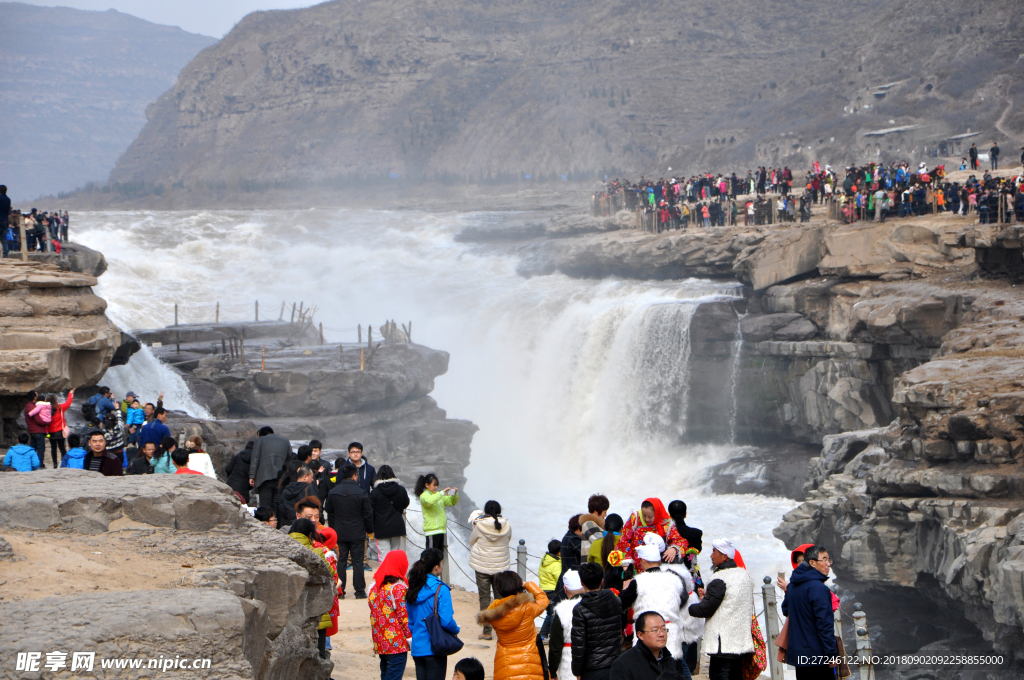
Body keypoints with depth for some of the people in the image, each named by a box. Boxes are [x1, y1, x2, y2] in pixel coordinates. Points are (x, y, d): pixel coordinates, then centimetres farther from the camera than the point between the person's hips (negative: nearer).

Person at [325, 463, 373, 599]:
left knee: (340, 562, 7)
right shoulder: (361, 492, -9)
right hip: (357, 533, -2)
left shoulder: (333, 492, 1)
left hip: (339, 533, 2)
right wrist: (370, 530, 10)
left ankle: (339, 591, 6)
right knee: (357, 562, 3)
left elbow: (329, 513, 9)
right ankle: (360, 591, 5)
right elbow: (368, 514, -4)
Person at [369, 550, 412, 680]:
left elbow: (373, 612, 13)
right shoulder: (399, 587, -11)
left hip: (379, 643, 7)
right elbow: (403, 615, -13)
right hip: (397, 644, -7)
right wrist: (410, 636, -5)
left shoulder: (375, 587, 10)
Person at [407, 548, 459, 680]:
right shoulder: (441, 589, -14)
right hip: (435, 648, -6)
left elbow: (410, 620, 12)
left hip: (417, 648, 6)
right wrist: (456, 630, 0)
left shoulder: (413, 589, 6)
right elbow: (446, 620, -19)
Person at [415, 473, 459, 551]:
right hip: (432, 530, -8)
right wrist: (442, 493, -28)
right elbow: (430, 501, -30)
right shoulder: (424, 496, -6)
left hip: (441, 529, 8)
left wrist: (455, 495, 1)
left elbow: (451, 501, 22)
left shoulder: (437, 495, 17)